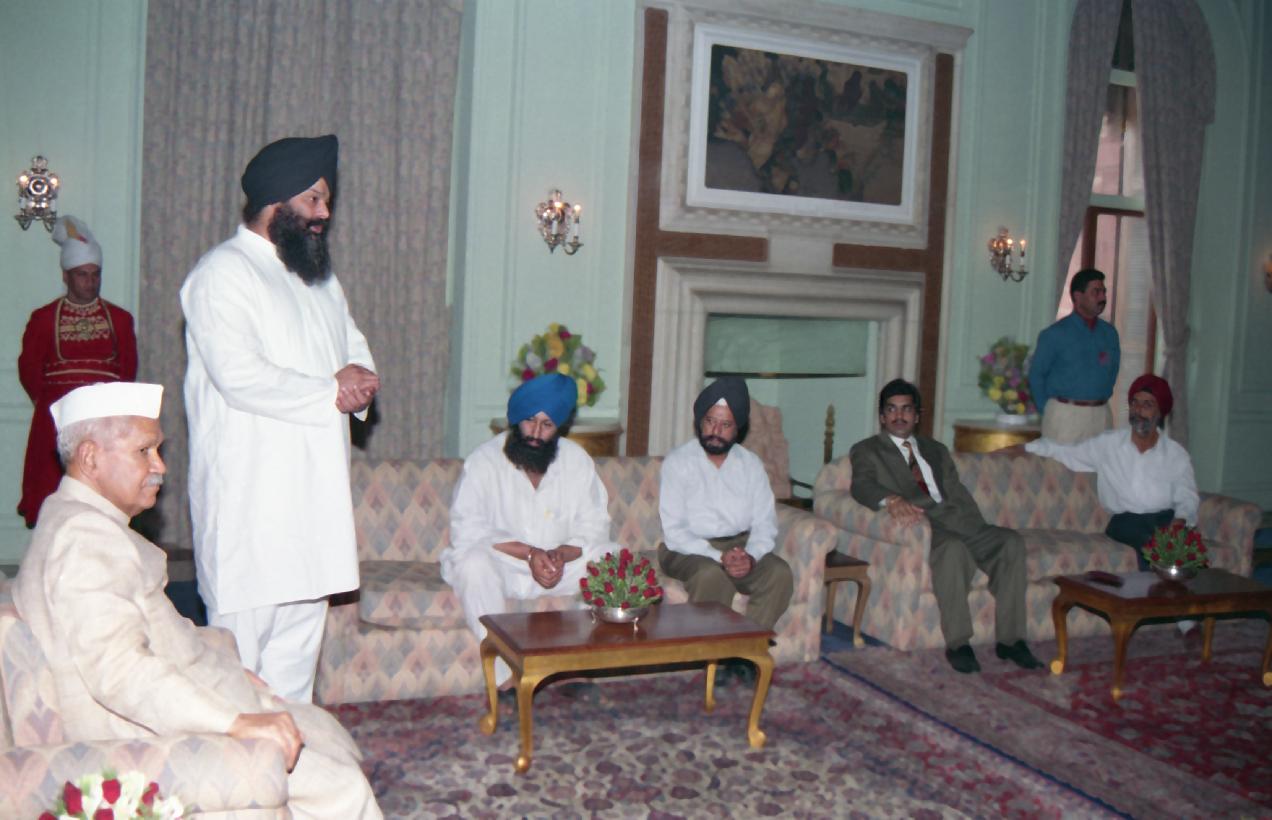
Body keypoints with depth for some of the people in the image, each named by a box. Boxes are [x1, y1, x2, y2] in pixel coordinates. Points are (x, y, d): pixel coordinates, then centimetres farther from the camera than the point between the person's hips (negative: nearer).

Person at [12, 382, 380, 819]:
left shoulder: (74, 519, 13)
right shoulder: (86, 537, -21)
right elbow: (117, 671, -32)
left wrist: (227, 667, 13)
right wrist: (237, 721, -33)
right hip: (146, 739, -11)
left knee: (323, 731, 13)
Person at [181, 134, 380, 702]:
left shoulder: (320, 276, 19)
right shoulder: (223, 272, -9)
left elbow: (356, 349, 23)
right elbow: (239, 376, -21)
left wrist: (360, 378, -2)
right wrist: (330, 393, -12)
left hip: (314, 488, 8)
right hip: (249, 492, -8)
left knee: (303, 624, 14)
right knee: (241, 633, -5)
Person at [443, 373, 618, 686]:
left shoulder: (577, 459, -1)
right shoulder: (483, 461, -11)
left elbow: (594, 526, -3)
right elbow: (466, 531, -19)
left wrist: (562, 554, -25)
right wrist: (528, 552, -29)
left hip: (561, 563, 3)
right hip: (501, 566, -3)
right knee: (473, 563, -35)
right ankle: (505, 675, -28)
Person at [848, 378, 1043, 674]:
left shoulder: (936, 450, 29)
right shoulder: (866, 450, 13)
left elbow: (958, 492, 18)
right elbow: (862, 485, -8)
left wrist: (982, 534, 0)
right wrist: (892, 500, -32)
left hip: (956, 520, 5)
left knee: (1010, 541, -20)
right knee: (953, 548, -36)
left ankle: (1010, 639, -15)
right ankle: (957, 643, -26)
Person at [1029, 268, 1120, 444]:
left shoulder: (1109, 333, 10)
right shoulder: (1055, 334, -3)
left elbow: (1114, 369, 21)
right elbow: (1036, 374, 0)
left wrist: (1102, 398, 13)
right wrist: (1047, 409, 0)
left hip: (1101, 414, 4)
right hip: (1064, 414, -4)